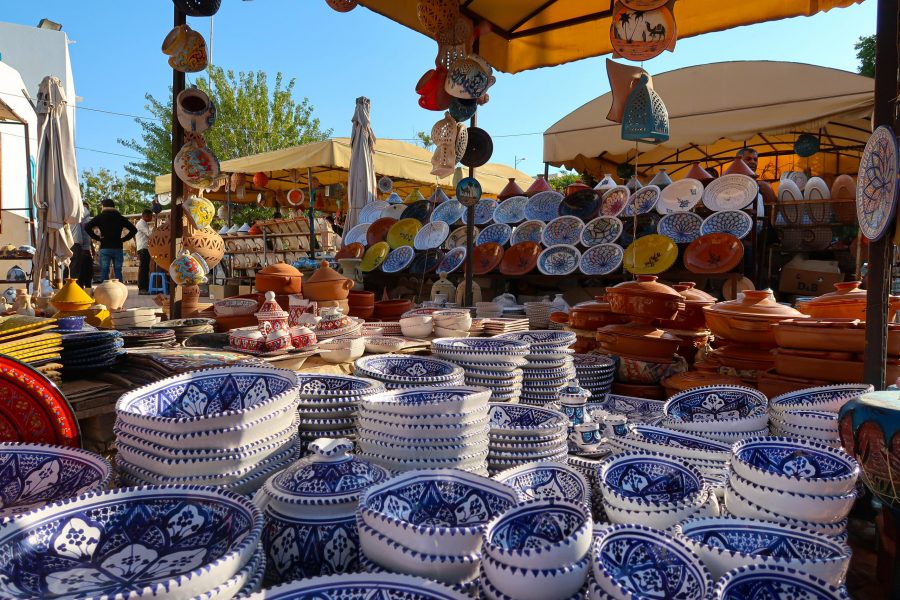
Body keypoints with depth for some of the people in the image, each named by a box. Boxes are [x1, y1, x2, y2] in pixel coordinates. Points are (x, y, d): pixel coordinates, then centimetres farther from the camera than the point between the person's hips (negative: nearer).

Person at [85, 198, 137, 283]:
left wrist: (97, 238, -1)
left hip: (104, 248, -2)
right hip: (118, 248, 2)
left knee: (104, 271, 0)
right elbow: (134, 230, 6)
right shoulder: (120, 218, 9)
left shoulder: (100, 217, 3)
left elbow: (87, 227, -9)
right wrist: (123, 239, 5)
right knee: (118, 271, 4)